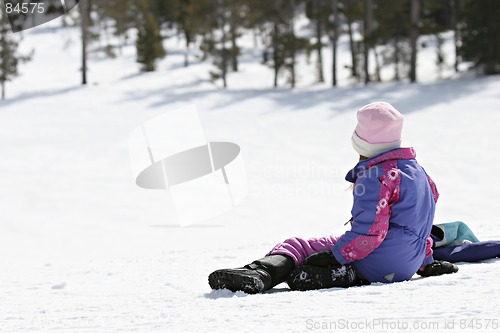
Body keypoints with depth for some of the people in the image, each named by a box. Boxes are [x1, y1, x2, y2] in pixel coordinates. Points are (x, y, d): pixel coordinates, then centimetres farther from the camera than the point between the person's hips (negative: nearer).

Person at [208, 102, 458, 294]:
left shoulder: (375, 176, -14)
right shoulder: (418, 170, 17)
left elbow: (369, 230, -23)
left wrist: (334, 256, -19)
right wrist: (425, 262, 36)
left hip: (375, 264, -9)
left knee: (296, 246, -6)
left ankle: (260, 274, -37)